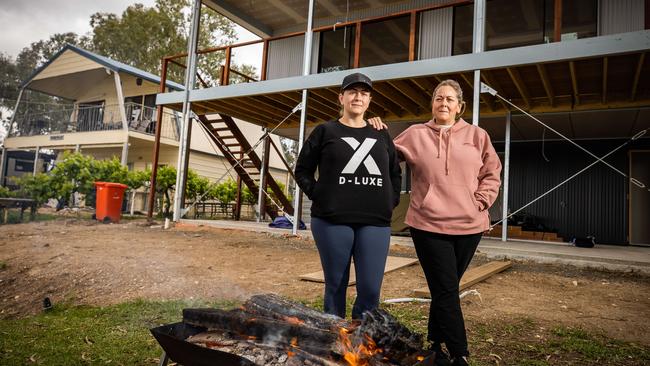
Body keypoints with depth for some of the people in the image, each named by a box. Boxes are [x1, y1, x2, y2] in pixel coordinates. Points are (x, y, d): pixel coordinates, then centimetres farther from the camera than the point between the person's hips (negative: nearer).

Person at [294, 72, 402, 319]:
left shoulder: (381, 135, 15)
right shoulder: (325, 131, 6)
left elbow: (395, 173, 22)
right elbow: (302, 170, 8)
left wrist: (391, 202, 9)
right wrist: (319, 195, -3)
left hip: (375, 223, 3)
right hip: (332, 220, -2)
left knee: (370, 289, -1)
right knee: (336, 286, 6)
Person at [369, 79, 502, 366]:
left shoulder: (477, 136, 8)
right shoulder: (415, 135, 5)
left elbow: (492, 174, 11)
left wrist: (481, 201, -1)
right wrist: (378, 134, -1)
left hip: (468, 225, 3)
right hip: (429, 225, -2)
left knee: (445, 290, 14)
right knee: (447, 291, -3)